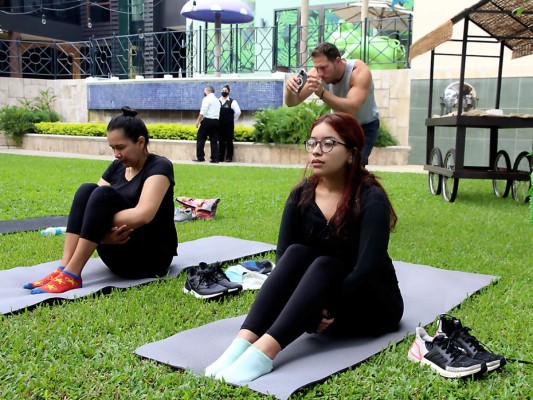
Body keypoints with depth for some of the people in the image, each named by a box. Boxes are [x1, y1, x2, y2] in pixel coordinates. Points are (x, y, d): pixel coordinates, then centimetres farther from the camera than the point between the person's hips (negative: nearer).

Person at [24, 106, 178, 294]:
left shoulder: (159, 167, -11)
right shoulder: (117, 166, 10)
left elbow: (143, 214, -28)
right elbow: (90, 204, -1)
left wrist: (99, 222, -22)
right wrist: (101, 233, -22)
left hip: (152, 256, -6)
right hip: (120, 254, 6)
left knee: (103, 195, -27)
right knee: (87, 190, -17)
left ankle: (71, 275, -31)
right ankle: (63, 269, -27)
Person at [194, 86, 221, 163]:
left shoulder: (207, 99, -5)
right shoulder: (217, 100, 18)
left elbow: (203, 112, -14)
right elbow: (218, 112, 12)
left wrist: (198, 121, -10)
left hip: (207, 120, -7)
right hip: (216, 121, 7)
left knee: (200, 139, 1)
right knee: (214, 140, 6)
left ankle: (200, 157, -1)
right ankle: (214, 158, 3)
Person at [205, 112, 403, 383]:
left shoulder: (371, 199, -18)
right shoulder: (302, 195, -4)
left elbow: (368, 267, -26)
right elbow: (283, 256, -12)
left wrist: (329, 309, -29)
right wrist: (309, 310, -26)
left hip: (374, 304, -3)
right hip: (319, 301, 4)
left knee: (324, 265, -32)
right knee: (296, 253, -25)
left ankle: (263, 352, -49)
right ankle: (242, 343, -41)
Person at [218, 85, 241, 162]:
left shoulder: (232, 101, -2)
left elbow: (238, 112, -5)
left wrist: (233, 120, 0)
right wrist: (217, 120, 11)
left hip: (229, 124, -4)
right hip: (220, 124, 4)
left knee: (229, 141, -2)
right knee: (221, 141, 7)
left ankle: (229, 157, 3)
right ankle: (220, 157, 12)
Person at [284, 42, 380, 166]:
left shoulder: (359, 72, -32)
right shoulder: (317, 73, -21)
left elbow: (352, 109, -46)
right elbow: (292, 102, -21)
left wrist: (322, 93, -60)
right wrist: (290, 90, -45)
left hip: (365, 126, -4)